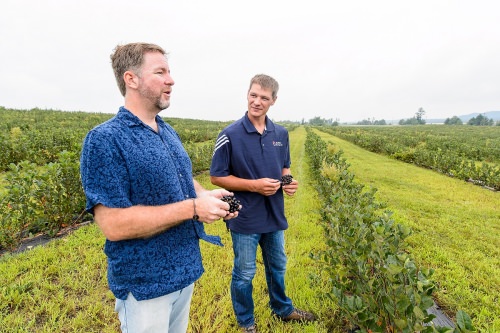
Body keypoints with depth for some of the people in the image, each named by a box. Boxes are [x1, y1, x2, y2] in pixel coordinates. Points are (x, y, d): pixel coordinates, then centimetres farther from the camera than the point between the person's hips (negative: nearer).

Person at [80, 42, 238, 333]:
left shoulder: (169, 133, 6)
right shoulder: (105, 140, -19)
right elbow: (114, 225, -25)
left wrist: (207, 196, -5)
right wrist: (193, 207, -24)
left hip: (185, 270, 7)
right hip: (145, 284, -7)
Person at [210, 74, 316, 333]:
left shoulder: (281, 134, 1)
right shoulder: (230, 135, -15)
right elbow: (216, 177, -11)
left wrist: (289, 181, -8)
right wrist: (254, 185, -22)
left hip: (274, 215, 5)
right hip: (245, 218, -5)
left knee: (277, 267, 24)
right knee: (244, 273, 13)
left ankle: (282, 309, 49)